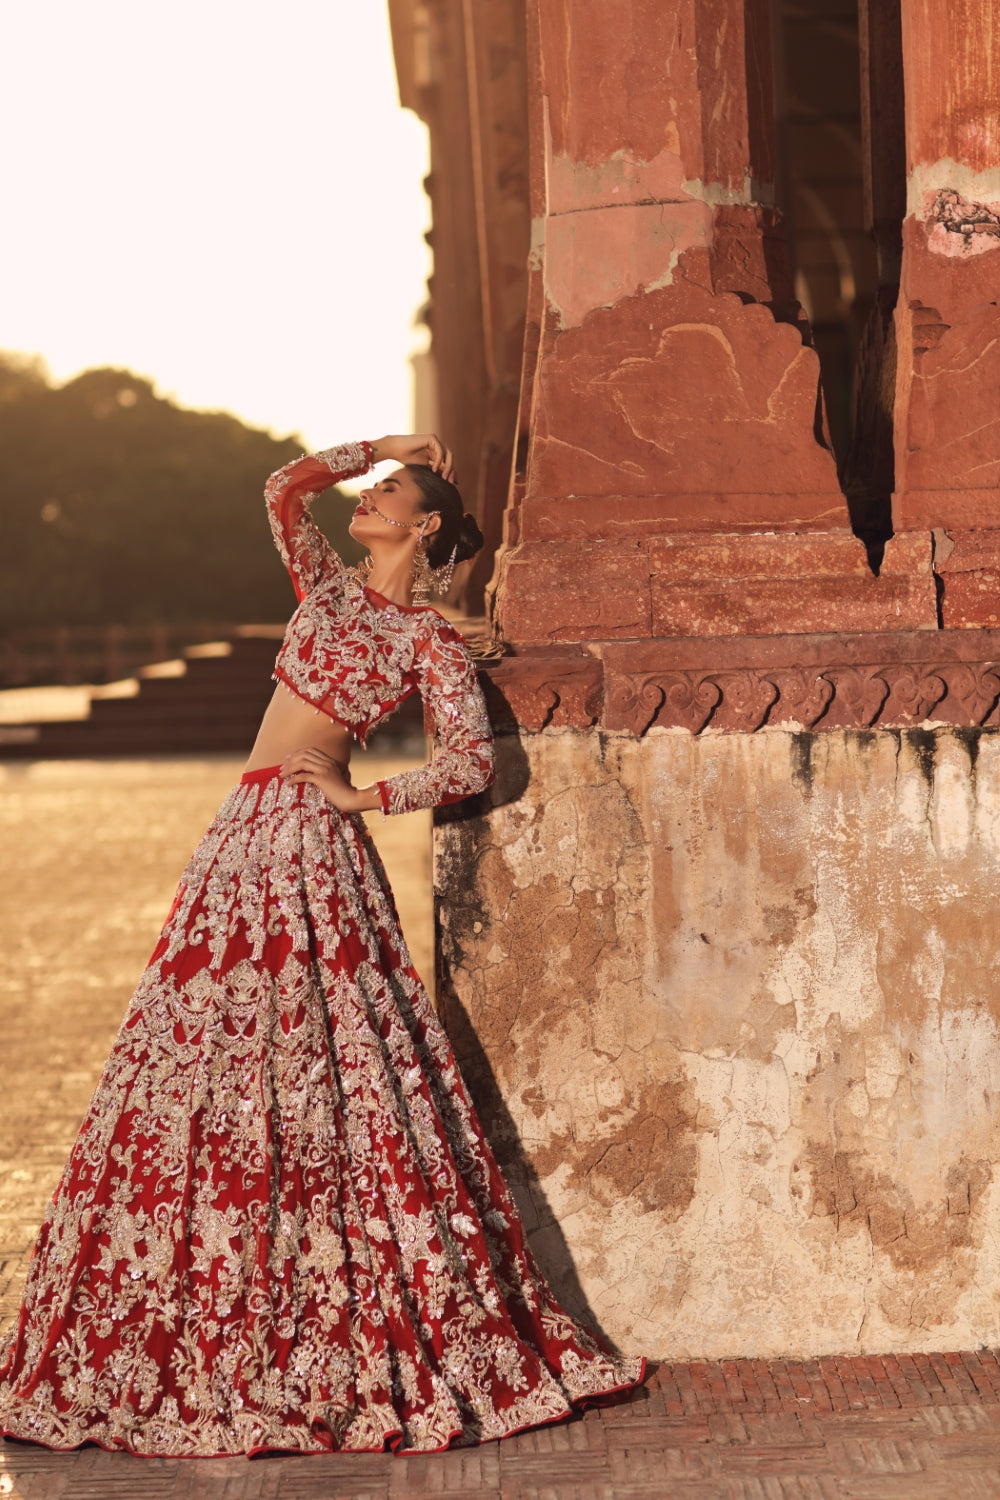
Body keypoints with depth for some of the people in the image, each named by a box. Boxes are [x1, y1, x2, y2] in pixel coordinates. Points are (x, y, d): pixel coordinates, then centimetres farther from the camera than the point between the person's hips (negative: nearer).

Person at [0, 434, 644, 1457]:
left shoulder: (428, 639, -1)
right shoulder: (330, 591, 18)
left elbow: (473, 757, -8)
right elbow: (286, 488, 13)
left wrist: (367, 799, -12)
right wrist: (380, 446, 20)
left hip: (308, 837, -7)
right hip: (250, 836, 7)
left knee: (305, 1074, -9)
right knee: (218, 1064, 6)